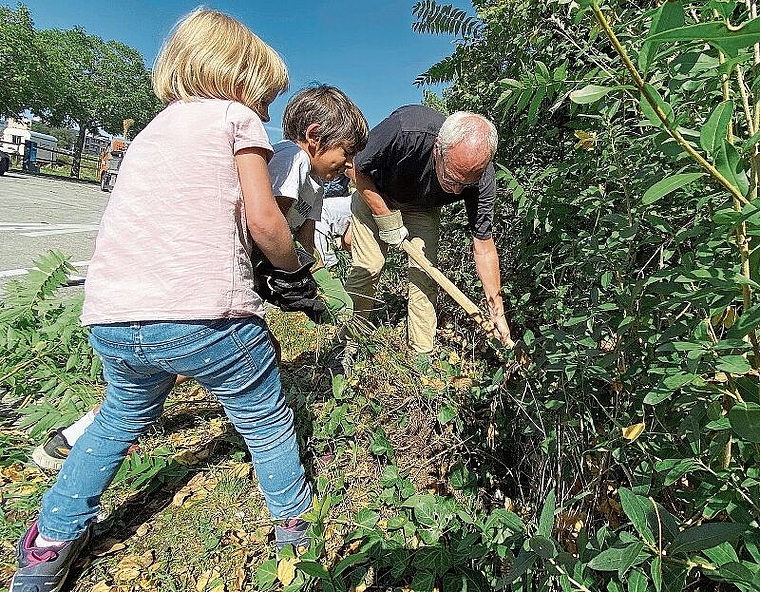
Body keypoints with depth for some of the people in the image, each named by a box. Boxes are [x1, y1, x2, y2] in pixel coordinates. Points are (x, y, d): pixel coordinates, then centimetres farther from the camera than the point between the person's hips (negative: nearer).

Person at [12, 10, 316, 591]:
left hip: (110, 318, 7)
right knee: (267, 421, 16)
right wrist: (294, 272, 9)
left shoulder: (155, 127, 25)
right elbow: (262, 219, -8)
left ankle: (51, 543, 42)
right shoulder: (236, 117, 6)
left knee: (122, 420, 32)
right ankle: (295, 522, 36)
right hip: (204, 314, -6)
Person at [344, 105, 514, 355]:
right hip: (374, 194, -1)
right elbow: (358, 169, -21)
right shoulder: (404, 129, -40)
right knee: (368, 267, -12)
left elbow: (484, 248, -19)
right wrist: (387, 220, -22)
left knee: (424, 273, -10)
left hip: (423, 208, 2)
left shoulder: (481, 178, -29)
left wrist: (497, 314, -15)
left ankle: (422, 354, 5)